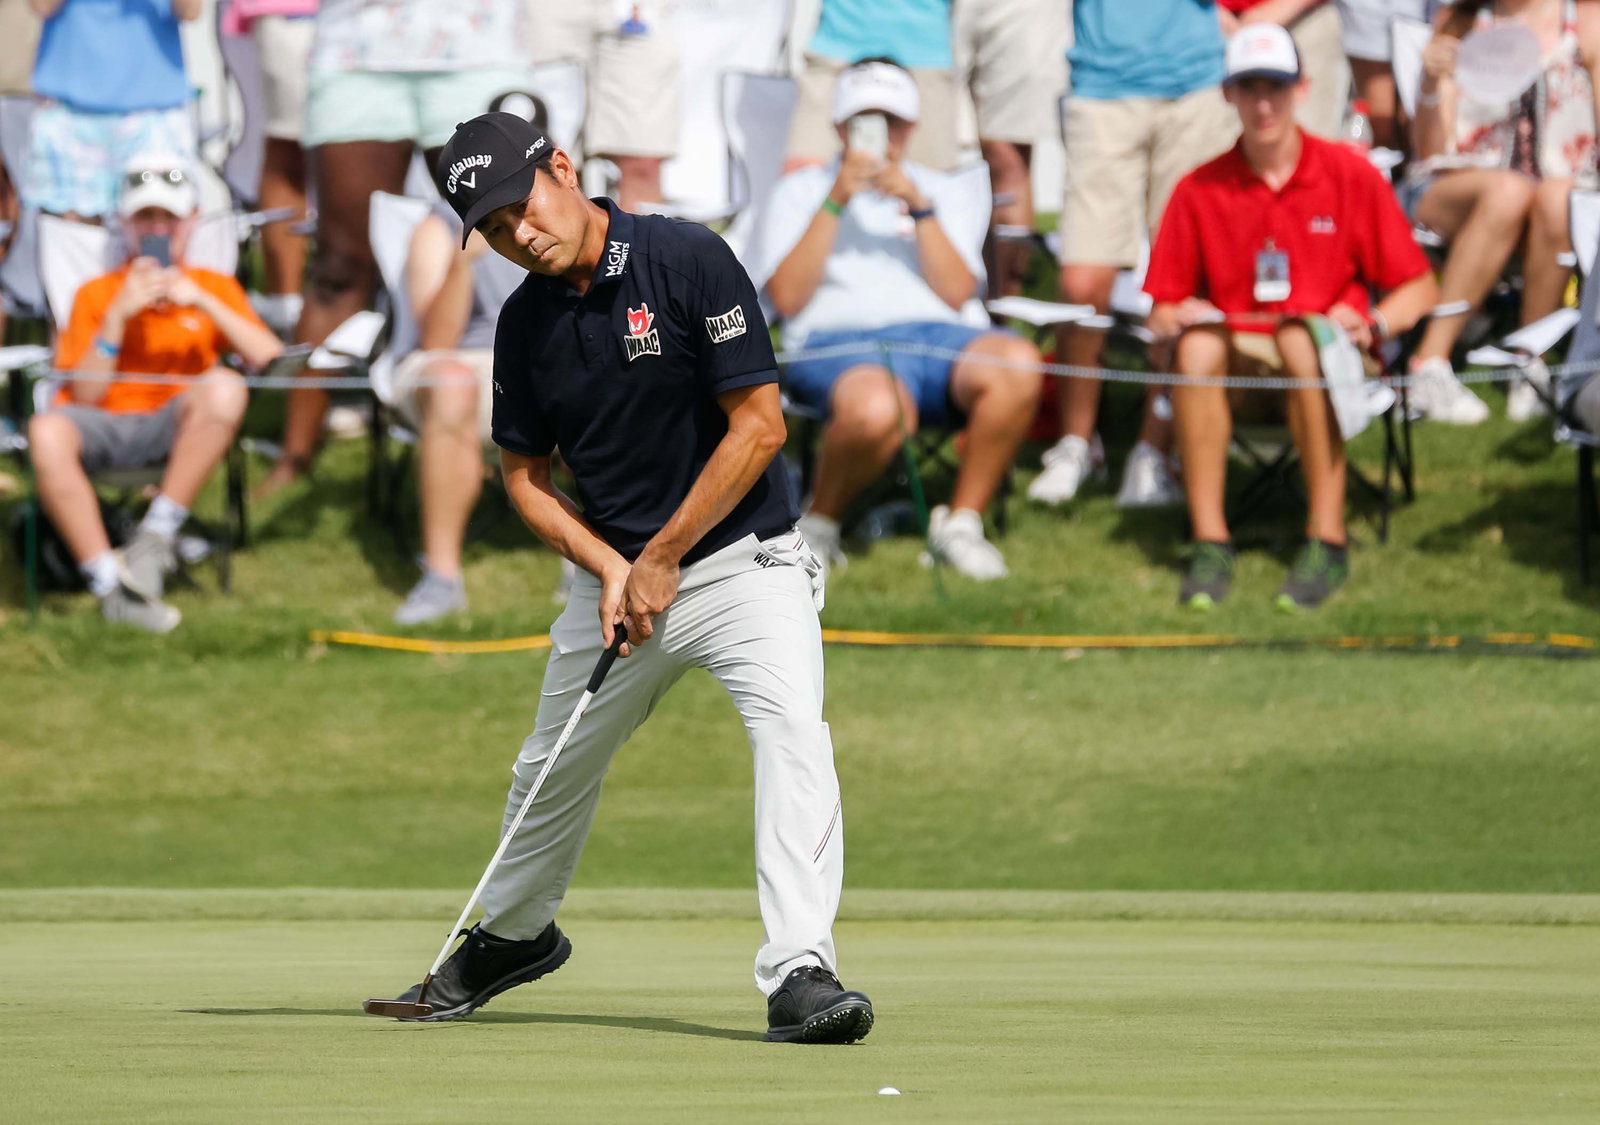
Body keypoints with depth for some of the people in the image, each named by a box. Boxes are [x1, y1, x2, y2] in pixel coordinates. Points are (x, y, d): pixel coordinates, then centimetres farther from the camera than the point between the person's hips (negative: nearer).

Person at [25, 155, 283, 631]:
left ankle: (156, 536, -25)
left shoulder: (214, 289, 15)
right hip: (104, 426, 0)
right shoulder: (95, 295, 13)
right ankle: (108, 583, -31)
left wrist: (201, 302, -10)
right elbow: (86, 395, 1)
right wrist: (119, 315, -8)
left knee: (224, 389, -33)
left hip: (174, 427, 1)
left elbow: (269, 357, -2)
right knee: (47, 432, -36)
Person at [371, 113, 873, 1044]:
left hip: (743, 557, -5)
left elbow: (759, 425, -17)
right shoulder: (527, 321, 1)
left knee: (793, 724, -27)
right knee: (556, 764, 16)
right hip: (615, 574, 5)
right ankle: (514, 934, 44)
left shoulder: (689, 261, -16)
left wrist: (662, 559, -14)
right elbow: (525, 474, 10)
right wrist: (609, 567, -8)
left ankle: (799, 974, -32)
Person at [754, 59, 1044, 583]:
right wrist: (836, 202, -3)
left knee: (1017, 364, -33)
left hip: (932, 330, 3)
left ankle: (961, 522, -17)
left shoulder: (935, 190, 26)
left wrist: (918, 206, -1)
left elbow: (956, 293, 9)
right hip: (838, 340, -3)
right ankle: (820, 520, -11)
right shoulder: (800, 191, 18)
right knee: (876, 408, -42)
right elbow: (786, 298, 1)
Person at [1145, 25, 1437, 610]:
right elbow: (1163, 309, 9)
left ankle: (1327, 540, -31)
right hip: (1240, 369, 2)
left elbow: (1417, 289, 4)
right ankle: (1210, 542, -28)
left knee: (1302, 341, -36)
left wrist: (1372, 325, -16)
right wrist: (1175, 317, -15)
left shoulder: (1350, 174, 2)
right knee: (1198, 344, -32)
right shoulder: (1200, 190, 5)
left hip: (1329, 360, -2)